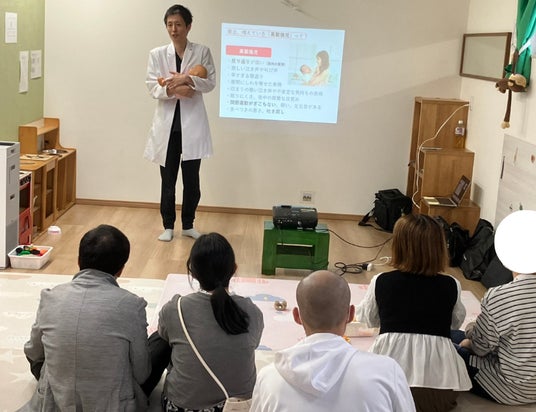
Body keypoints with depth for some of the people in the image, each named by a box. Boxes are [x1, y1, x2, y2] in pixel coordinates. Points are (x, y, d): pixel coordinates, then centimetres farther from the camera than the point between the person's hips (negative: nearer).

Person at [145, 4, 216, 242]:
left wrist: (187, 79, -20)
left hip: (192, 123, 0)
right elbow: (152, 87, -3)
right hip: (167, 123, 1)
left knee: (192, 179, 6)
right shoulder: (157, 54, 4)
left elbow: (210, 82, -4)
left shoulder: (202, 52, 3)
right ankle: (168, 226, 19)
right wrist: (173, 90, -21)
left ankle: (188, 225, 22)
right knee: (168, 179, 7)